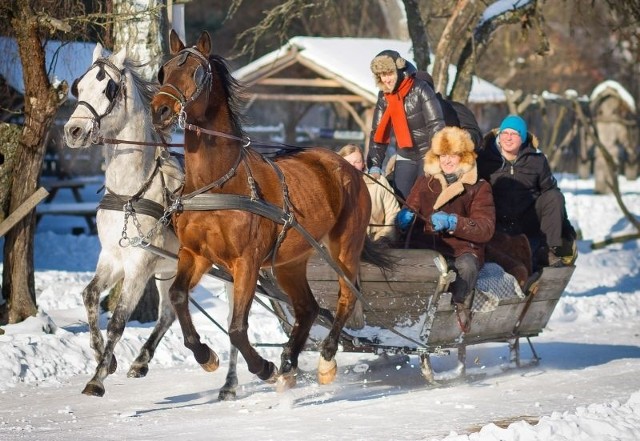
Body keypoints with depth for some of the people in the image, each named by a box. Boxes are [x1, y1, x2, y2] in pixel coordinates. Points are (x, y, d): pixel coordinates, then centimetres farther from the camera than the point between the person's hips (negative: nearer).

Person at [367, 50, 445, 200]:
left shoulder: (420, 89, -15)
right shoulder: (384, 96, 2)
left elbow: (436, 125, -21)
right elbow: (377, 132, 4)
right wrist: (374, 167, -6)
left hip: (428, 155, -5)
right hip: (405, 157, 5)